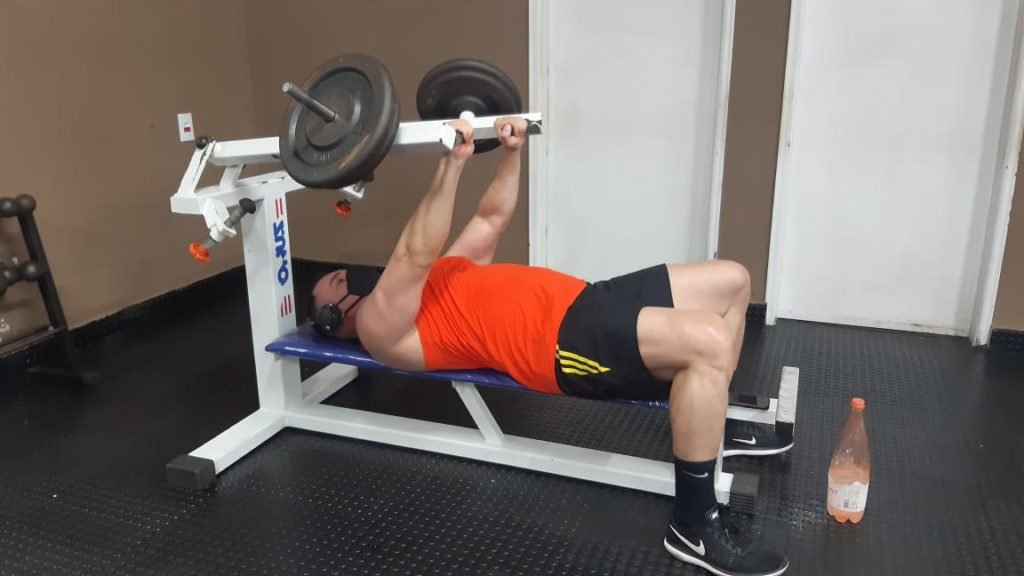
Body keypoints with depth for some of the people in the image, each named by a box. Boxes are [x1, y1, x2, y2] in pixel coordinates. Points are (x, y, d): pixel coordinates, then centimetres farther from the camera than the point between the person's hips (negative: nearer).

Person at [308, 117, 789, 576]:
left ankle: (712, 426, 20)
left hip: (583, 301, 9)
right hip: (563, 342, -9)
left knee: (731, 281, 7)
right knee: (707, 341, -30)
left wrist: (512, 151, 25)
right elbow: (415, 254, -19)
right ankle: (694, 525, -15)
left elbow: (492, 217, 32)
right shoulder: (378, 325, 1)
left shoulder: (428, 286, 28)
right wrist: (451, 163, -25)